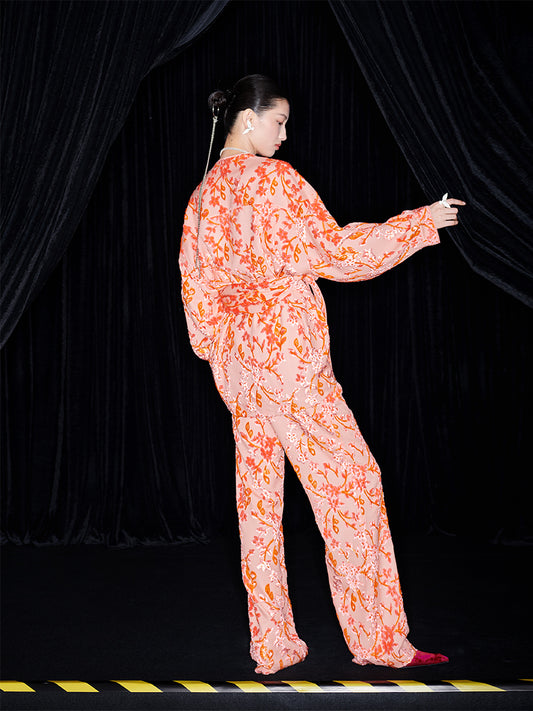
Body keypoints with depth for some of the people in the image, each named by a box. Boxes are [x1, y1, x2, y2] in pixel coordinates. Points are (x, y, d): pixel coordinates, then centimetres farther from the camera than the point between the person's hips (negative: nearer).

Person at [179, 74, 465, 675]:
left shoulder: (205, 192, 14)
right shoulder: (274, 179, -9)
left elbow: (195, 280, 17)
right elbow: (335, 254, -8)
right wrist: (419, 222, -1)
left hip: (233, 355, 8)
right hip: (286, 347, -8)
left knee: (257, 492, 9)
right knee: (348, 478, -1)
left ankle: (272, 644, 13)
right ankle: (379, 640, 4)